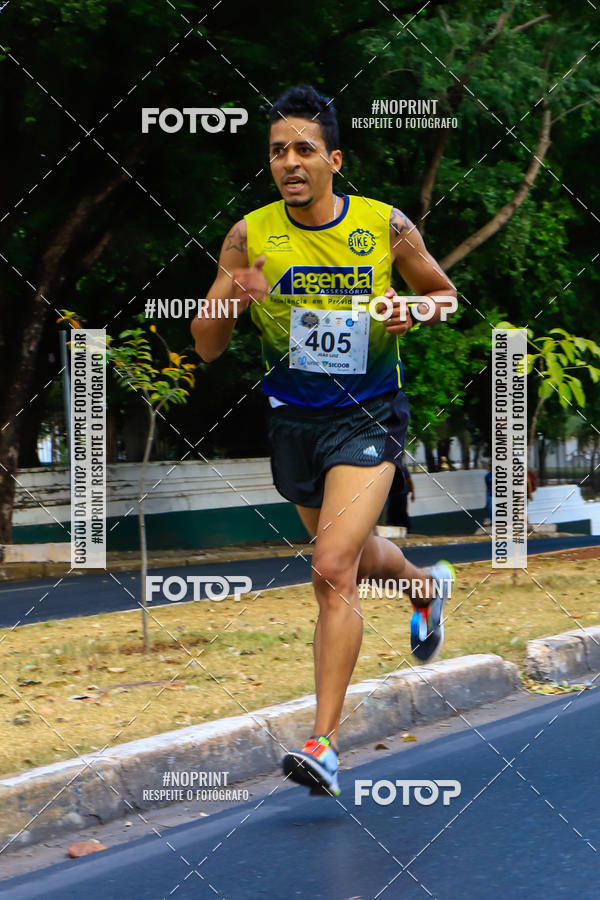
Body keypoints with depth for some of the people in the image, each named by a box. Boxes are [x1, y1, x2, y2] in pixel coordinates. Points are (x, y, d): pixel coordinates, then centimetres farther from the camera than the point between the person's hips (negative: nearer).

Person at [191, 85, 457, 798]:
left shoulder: (386, 226, -8)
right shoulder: (249, 237, -6)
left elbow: (445, 295, 9)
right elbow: (207, 347, -3)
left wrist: (414, 311, -13)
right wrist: (229, 301, -24)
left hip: (367, 418, -4)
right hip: (292, 421, 4)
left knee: (333, 570, -18)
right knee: (351, 557, 23)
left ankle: (324, 742, -15)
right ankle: (427, 584, 59)